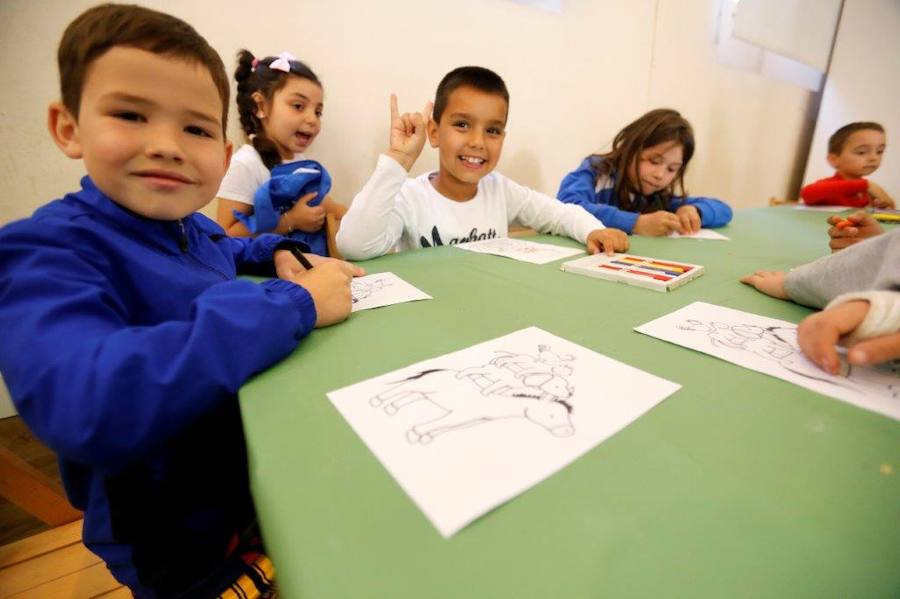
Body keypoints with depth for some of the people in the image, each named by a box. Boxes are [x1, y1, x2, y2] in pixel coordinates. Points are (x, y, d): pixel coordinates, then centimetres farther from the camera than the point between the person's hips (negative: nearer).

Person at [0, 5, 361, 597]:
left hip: (277, 475, 7)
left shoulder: (193, 227, -1)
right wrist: (295, 303, -34)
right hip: (196, 549, -6)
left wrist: (279, 253, 2)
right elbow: (89, 407, -41)